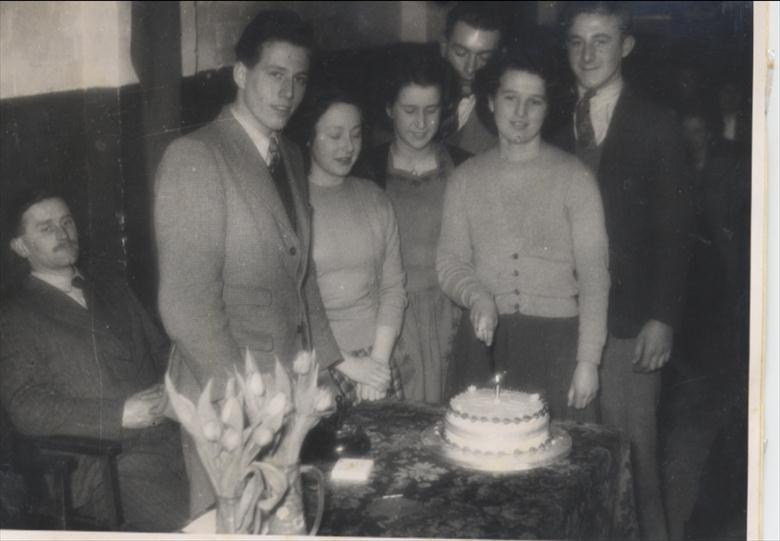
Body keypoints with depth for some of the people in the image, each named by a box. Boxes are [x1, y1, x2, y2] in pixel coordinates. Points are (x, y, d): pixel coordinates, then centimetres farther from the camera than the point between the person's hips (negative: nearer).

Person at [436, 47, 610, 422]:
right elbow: (449, 261, 9)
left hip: (555, 341, -2)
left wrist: (588, 361, -7)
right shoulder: (465, 179, 9)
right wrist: (476, 296, -13)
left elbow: (593, 274, -1)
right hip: (483, 340, 2)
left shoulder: (573, 177, 1)